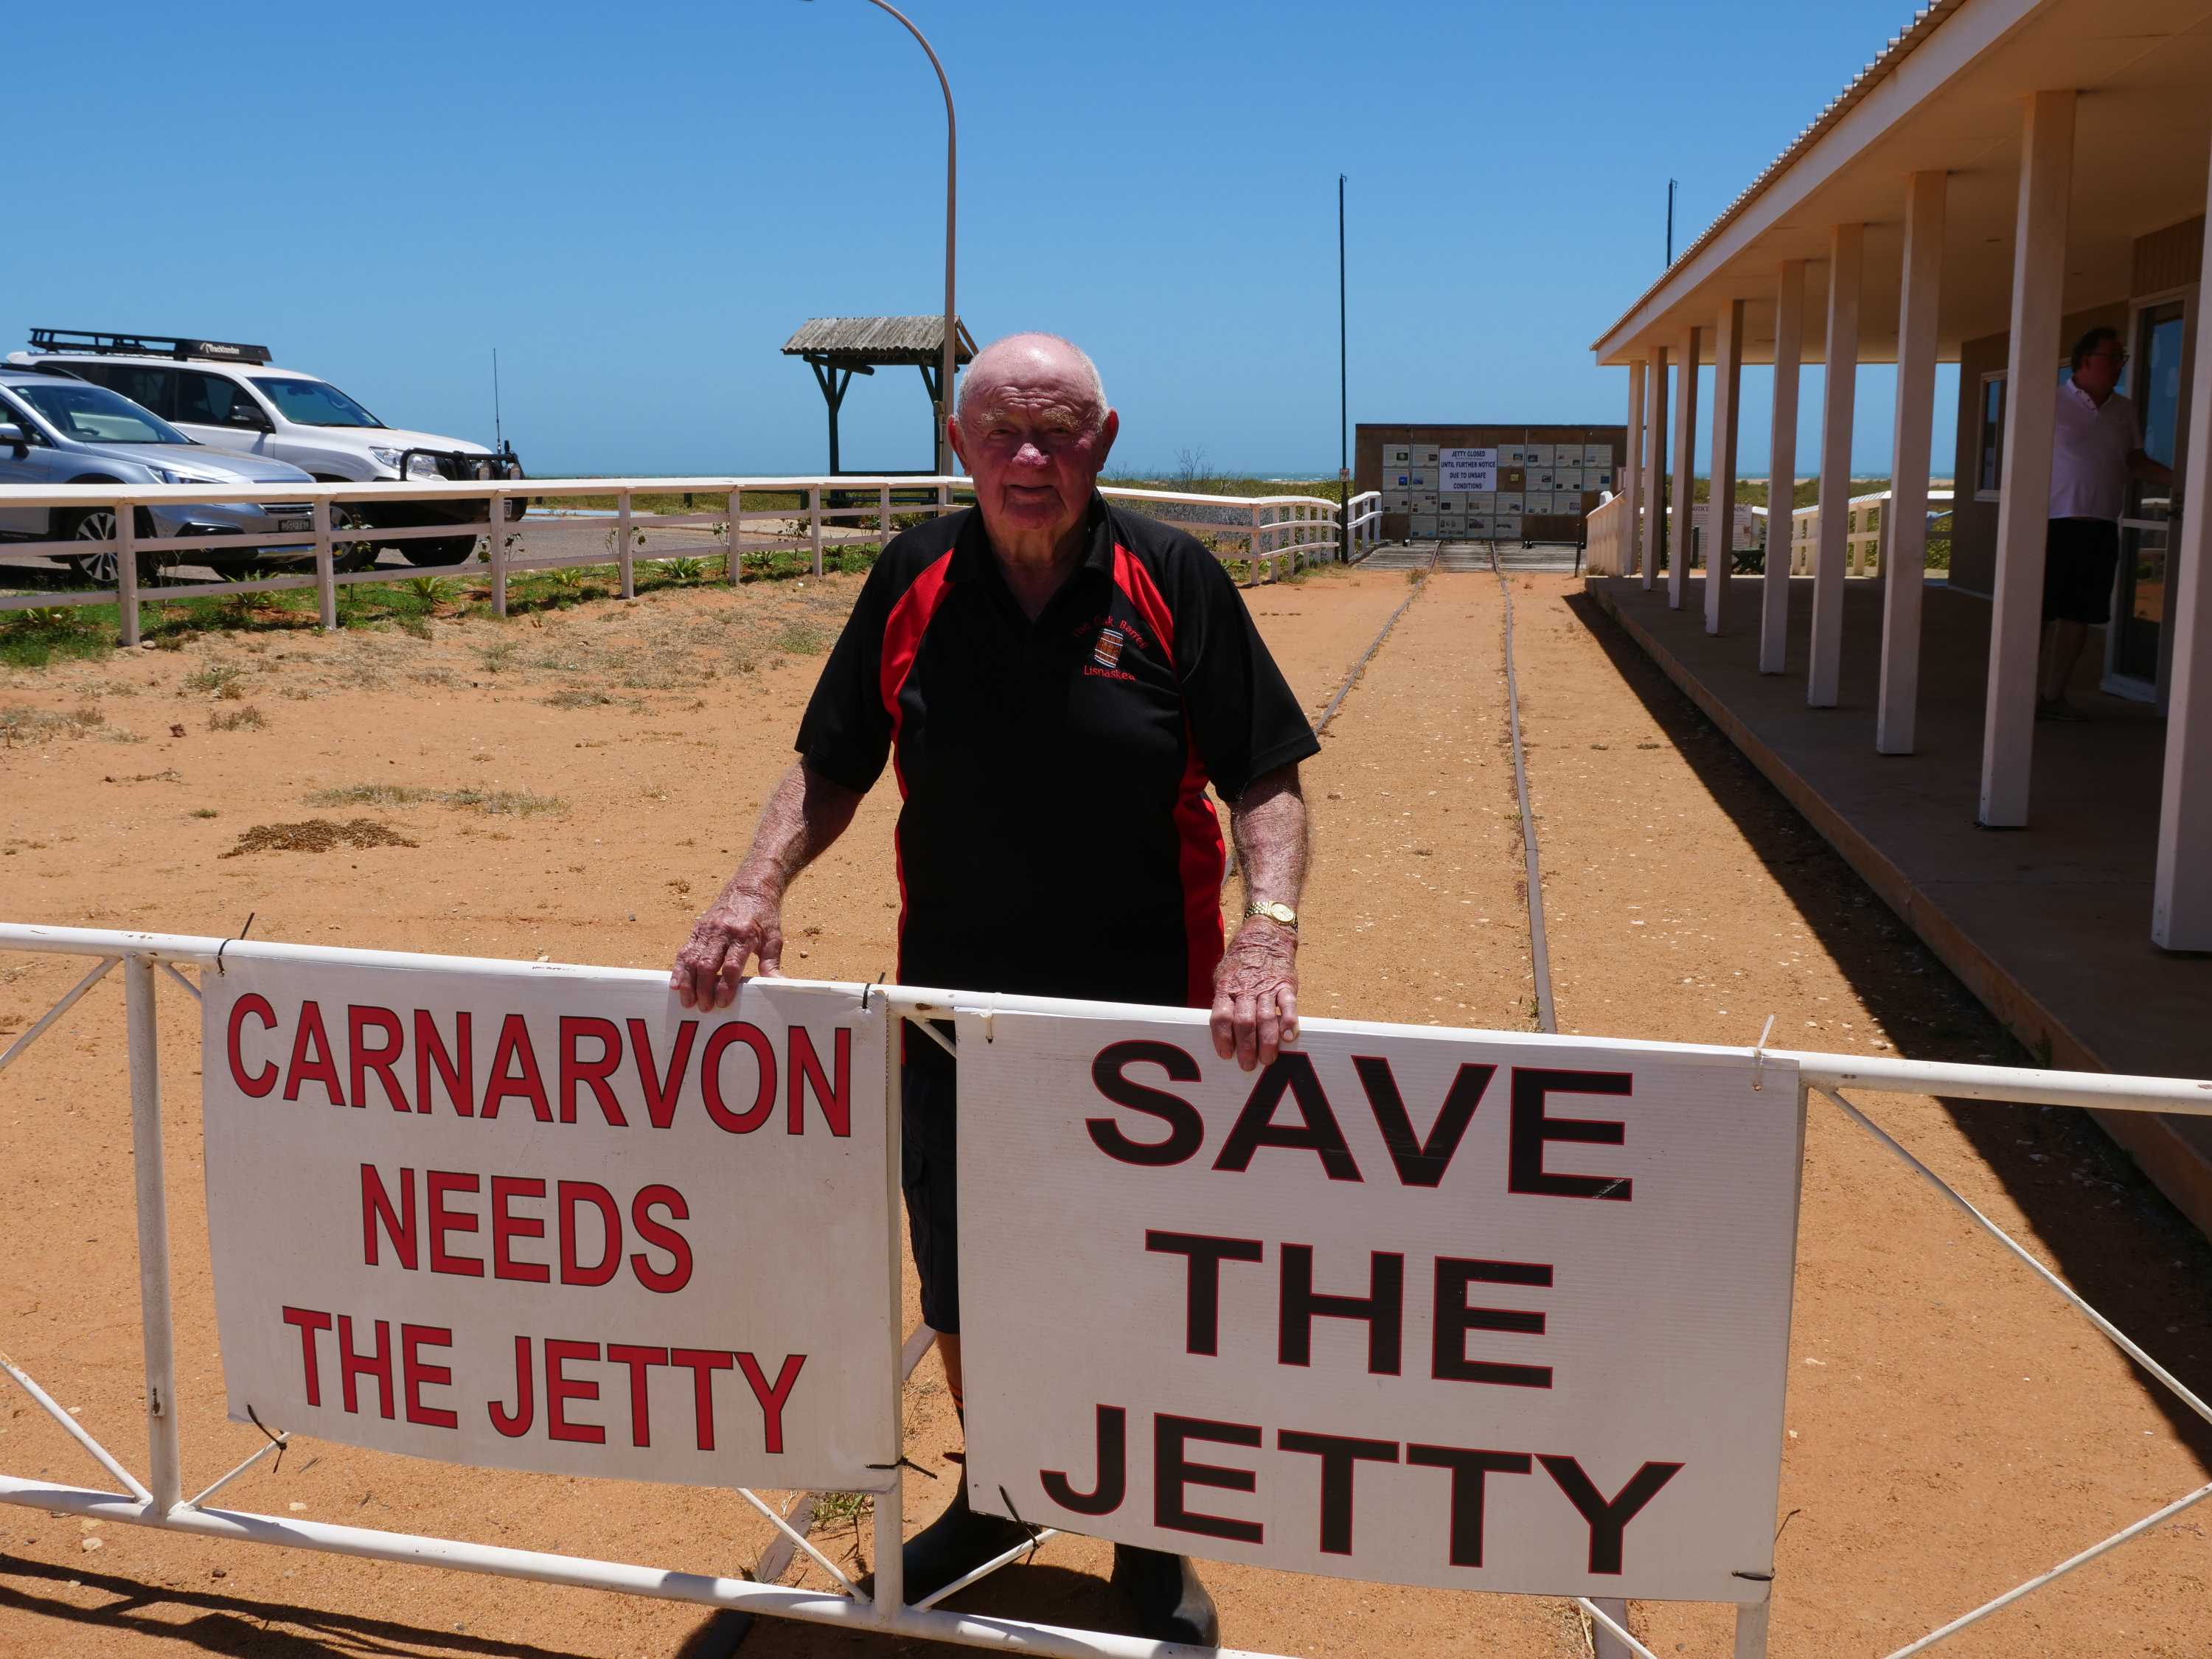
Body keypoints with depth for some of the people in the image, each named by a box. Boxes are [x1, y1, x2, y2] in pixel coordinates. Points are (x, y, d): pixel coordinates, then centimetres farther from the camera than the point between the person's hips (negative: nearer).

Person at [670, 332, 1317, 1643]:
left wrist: (1268, 934, -23)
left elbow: (1267, 782, -8)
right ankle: (994, 1498, 44)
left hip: (1142, 1019, -3)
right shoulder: (915, 583, -1)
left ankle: (1154, 1546, 35)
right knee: (960, 1283, 18)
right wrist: (758, 888, -9)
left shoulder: (1172, 583, -8)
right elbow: (831, 769, 7)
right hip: (954, 1007, 3)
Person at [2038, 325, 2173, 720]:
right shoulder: (2053, 404, -5)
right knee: (2037, 612, -5)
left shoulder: (2124, 411, 13)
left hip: (2101, 528, 6)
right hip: (2055, 523, -6)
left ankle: (2054, 694, 14)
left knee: (2078, 614, 6)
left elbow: (2136, 462, 19)